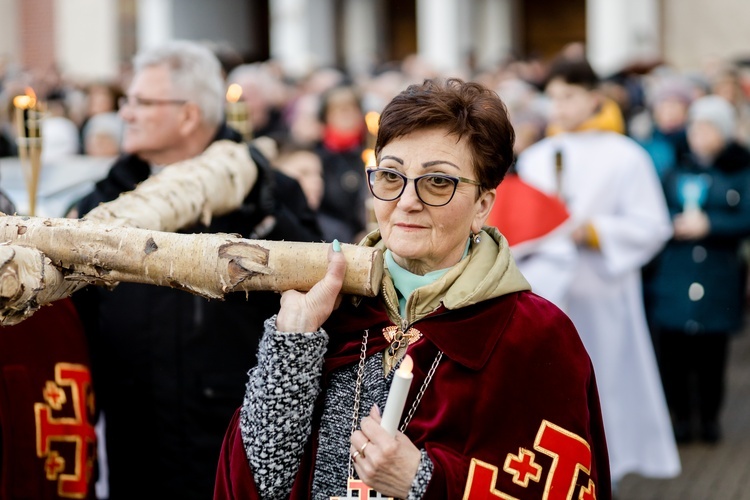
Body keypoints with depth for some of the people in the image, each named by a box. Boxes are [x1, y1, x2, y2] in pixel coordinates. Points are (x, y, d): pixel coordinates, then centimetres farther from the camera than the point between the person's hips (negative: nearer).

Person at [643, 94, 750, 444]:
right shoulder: (675, 168, 8)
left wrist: (708, 224, -14)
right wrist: (675, 222, -12)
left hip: (718, 276, -1)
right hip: (673, 274, 1)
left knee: (712, 350, 2)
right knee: (673, 347, -1)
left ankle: (709, 416, 16)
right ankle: (681, 415, 12)